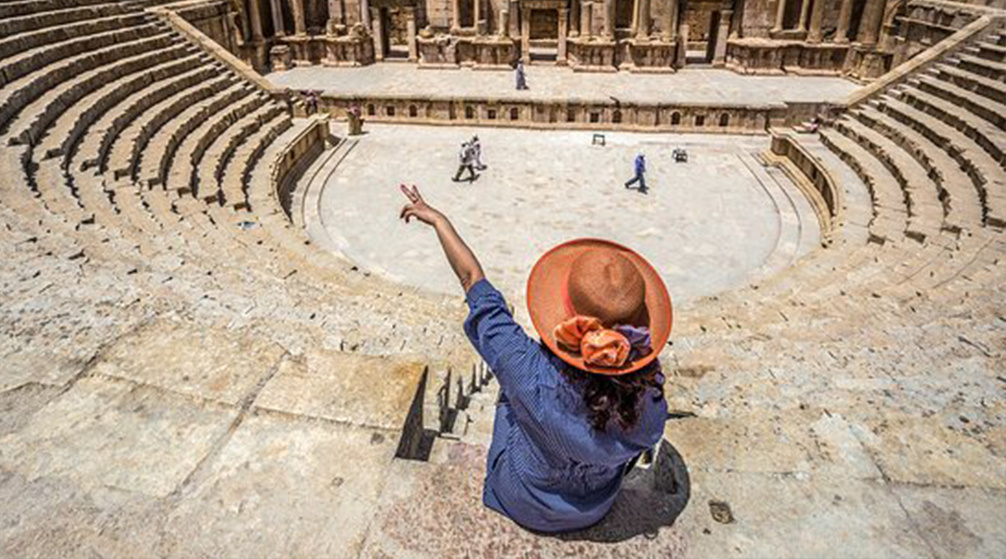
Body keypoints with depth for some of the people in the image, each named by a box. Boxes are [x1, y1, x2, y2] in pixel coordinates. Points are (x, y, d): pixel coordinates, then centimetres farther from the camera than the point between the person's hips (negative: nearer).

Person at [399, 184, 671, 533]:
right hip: (596, 511, 2)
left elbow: (473, 281, -30)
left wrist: (438, 220, -16)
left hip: (524, 507, -2)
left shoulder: (535, 379, -42)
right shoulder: (651, 397, -35)